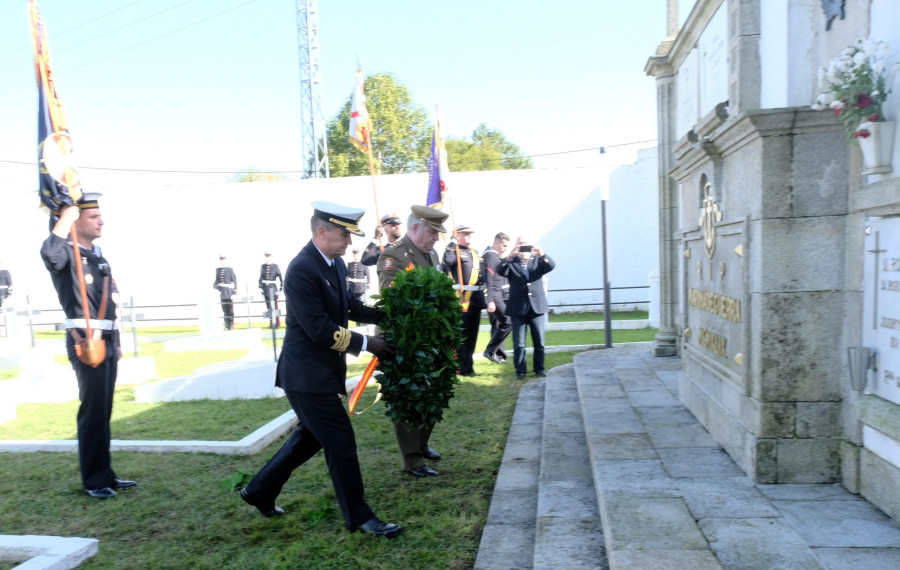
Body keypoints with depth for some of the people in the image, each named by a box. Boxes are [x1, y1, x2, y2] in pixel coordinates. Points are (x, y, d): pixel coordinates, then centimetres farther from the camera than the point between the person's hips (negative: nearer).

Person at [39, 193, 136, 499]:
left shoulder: (98, 255, 18)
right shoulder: (67, 252, -8)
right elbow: (49, 253, -36)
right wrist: (65, 216, -28)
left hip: (107, 340, 8)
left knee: (104, 410, 12)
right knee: (93, 410, -4)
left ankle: (105, 474, 22)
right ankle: (93, 480, 7)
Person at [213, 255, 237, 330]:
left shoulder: (230, 269, -2)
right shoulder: (217, 270, 10)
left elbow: (234, 280, -3)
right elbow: (217, 280, 17)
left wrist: (235, 290, -8)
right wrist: (215, 285, -1)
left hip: (229, 292, -4)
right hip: (221, 292, 4)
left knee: (230, 309, -1)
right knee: (224, 309, 7)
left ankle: (231, 324, 5)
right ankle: (227, 324, 13)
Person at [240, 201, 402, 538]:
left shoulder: (335, 264, 6)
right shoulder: (302, 269, -23)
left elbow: (348, 305, 16)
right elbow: (320, 330, -25)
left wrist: (384, 316, 2)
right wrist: (366, 343, -18)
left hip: (322, 371, 10)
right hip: (307, 374, -10)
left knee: (310, 436, 22)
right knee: (341, 442, -1)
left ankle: (260, 491, 37)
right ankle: (358, 516, 15)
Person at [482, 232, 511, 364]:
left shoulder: (496, 256, 18)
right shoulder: (490, 255, -12)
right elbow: (488, 279, -19)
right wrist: (490, 301, -23)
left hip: (498, 296, 10)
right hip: (494, 297, -10)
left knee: (497, 326, 12)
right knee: (508, 322, -12)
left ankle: (499, 355, 18)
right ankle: (490, 351, -8)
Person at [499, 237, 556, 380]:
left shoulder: (538, 260, 8)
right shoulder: (511, 263, 3)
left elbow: (551, 266, -9)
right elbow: (501, 271, -16)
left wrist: (542, 255, -29)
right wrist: (509, 257, -32)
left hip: (537, 307, 2)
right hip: (518, 309, -2)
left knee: (539, 342, 8)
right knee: (519, 344, 3)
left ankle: (539, 369, 21)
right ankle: (520, 371, 14)